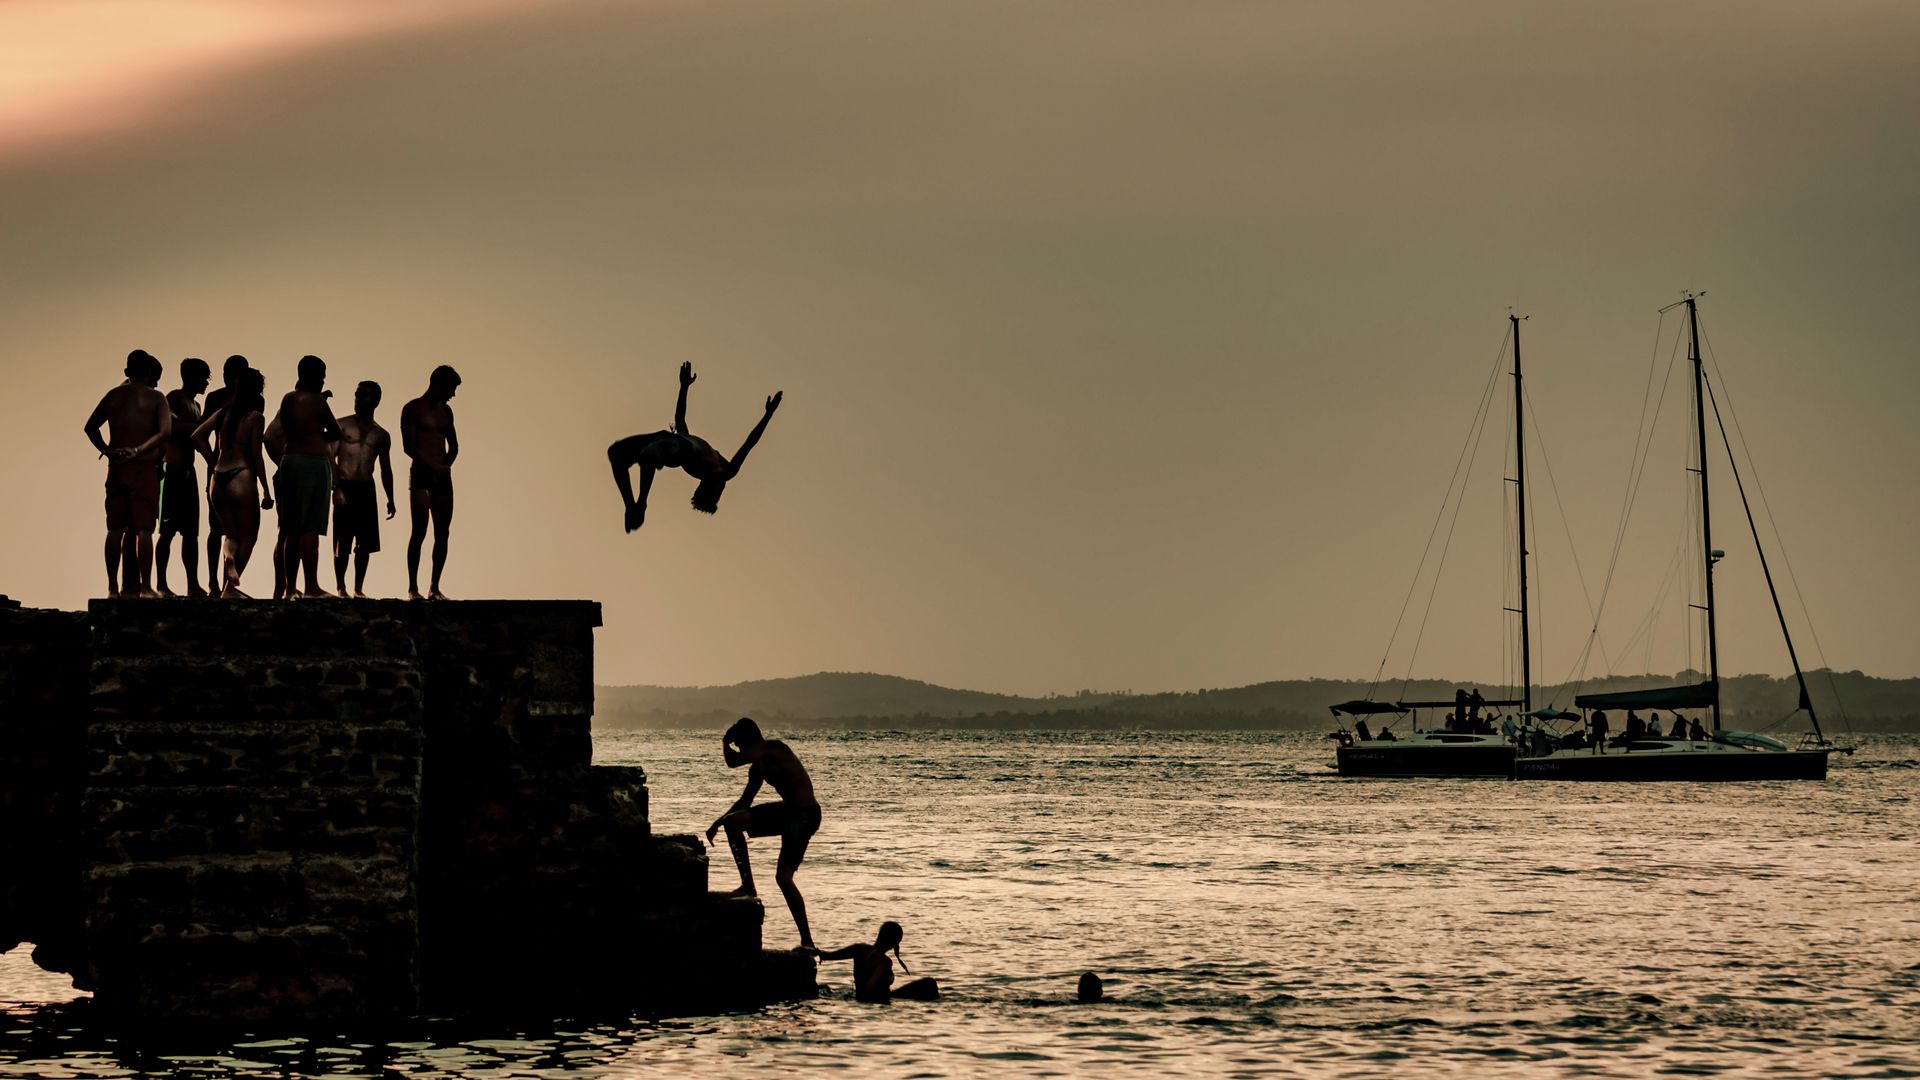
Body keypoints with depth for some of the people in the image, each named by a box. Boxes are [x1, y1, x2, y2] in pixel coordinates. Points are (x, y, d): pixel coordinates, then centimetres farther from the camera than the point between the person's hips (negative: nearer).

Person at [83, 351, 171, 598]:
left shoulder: (113, 396, 9)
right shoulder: (155, 398, -2)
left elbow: (90, 427, 8)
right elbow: (165, 431, -15)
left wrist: (106, 450, 5)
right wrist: (139, 451, -13)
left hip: (117, 467, 4)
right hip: (144, 467, -4)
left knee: (116, 529, 7)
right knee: (143, 529, -4)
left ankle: (113, 587, 7)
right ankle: (145, 586, -9)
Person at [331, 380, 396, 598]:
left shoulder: (381, 436, 13)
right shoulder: (342, 426, 3)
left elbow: (385, 468, 19)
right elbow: (331, 458, -3)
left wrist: (390, 499, 12)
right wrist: (336, 488, -13)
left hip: (367, 490, 3)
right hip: (345, 488, -3)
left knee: (365, 544, 1)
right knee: (342, 543, -5)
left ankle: (358, 589, 9)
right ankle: (340, 588, 3)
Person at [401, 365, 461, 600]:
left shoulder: (445, 411, 17)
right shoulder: (413, 409, -2)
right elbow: (409, 446, -9)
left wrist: (447, 465, 0)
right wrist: (434, 467, -15)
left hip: (442, 476, 6)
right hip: (421, 475, -6)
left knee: (442, 533, 1)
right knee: (419, 531, -12)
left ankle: (435, 588, 3)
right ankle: (412, 588, -12)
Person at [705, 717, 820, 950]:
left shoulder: (773, 748, -13)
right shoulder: (758, 768, 15)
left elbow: (733, 761, -22)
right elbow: (744, 802, 26)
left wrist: (725, 743, -1)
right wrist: (719, 822, 19)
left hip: (805, 815, -9)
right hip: (786, 811, 9)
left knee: (783, 876, -13)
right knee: (733, 821, 2)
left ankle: (807, 941, -10)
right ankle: (747, 885, 4)